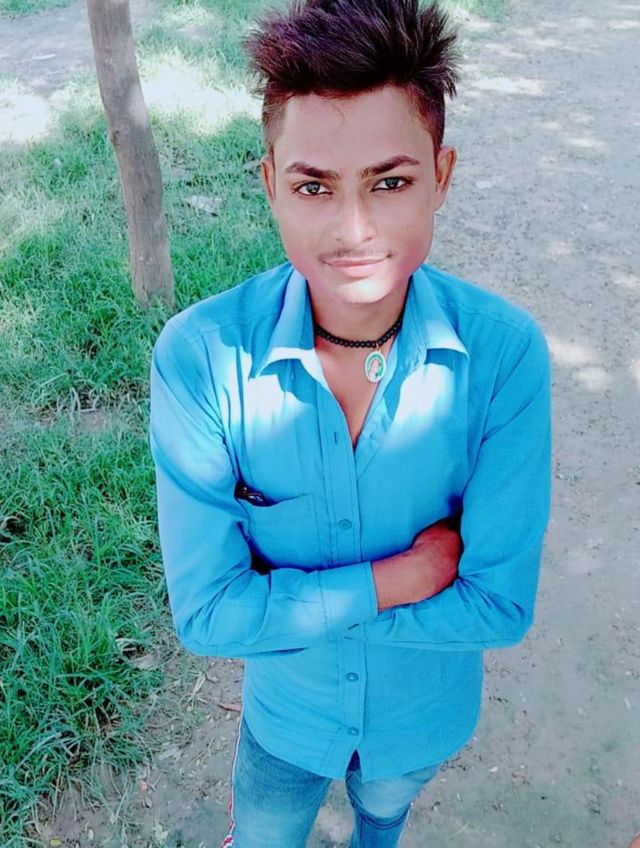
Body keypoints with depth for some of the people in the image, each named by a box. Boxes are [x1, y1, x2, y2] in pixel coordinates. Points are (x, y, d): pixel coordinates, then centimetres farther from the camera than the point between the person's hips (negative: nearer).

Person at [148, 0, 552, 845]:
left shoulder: (505, 351, -29)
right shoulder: (199, 357, -31)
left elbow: (501, 607, -25)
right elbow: (207, 614, -27)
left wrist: (289, 597, -26)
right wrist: (391, 580, -28)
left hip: (426, 704, 2)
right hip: (289, 707, -1)